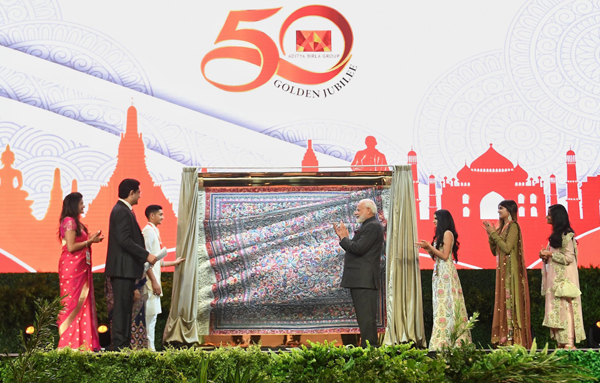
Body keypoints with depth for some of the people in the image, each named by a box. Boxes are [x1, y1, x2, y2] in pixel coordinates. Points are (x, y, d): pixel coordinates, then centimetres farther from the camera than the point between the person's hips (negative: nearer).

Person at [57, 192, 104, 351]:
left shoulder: (75, 222, 17)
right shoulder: (69, 221, -10)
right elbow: (71, 247, -17)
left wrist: (91, 239, 7)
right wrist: (90, 241, -9)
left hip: (80, 268, 9)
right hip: (72, 267, -9)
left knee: (82, 304, 7)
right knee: (73, 304, -7)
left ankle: (82, 342, 9)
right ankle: (70, 344, -3)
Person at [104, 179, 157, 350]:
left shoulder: (122, 210, 18)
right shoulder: (122, 211, -15)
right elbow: (125, 240, -22)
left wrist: (143, 256, 18)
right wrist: (146, 255, -19)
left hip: (125, 268, 11)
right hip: (123, 267, -11)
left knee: (125, 307, 11)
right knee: (122, 306, -8)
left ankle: (124, 344, 14)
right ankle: (119, 345, -7)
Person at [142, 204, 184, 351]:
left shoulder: (154, 231, 17)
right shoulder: (148, 231, -11)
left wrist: (173, 263, 27)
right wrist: (154, 281, -20)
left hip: (154, 280, 10)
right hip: (150, 281, -10)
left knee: (152, 314, 10)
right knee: (150, 314, -9)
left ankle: (150, 347, 13)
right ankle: (149, 348, -7)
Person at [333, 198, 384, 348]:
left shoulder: (373, 226, -12)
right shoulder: (367, 226, 21)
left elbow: (358, 249, -21)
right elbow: (354, 249, 19)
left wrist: (344, 237, -7)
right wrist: (344, 237, 10)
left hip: (364, 280, -11)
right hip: (360, 280, 11)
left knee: (366, 317, -12)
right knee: (365, 317, 13)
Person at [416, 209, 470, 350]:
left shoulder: (447, 233, -8)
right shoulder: (440, 235, 19)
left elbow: (445, 255, -15)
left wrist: (429, 246, -12)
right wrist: (427, 248, 8)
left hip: (446, 273, -9)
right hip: (439, 272, 9)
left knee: (447, 304, -9)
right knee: (441, 305, 5)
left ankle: (449, 340, -10)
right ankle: (442, 340, 4)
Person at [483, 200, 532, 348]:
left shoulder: (513, 226, -9)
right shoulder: (502, 227, 16)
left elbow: (507, 248, -19)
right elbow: (494, 251, 16)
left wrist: (494, 233, -12)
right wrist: (491, 234, 4)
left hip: (511, 270, -9)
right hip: (503, 270, 9)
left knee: (510, 301, -10)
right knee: (504, 302, 6)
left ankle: (513, 339, -9)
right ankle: (505, 338, 7)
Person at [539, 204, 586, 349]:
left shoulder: (566, 235, -11)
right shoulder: (556, 234, 16)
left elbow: (569, 257, -17)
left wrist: (550, 254, -13)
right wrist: (546, 256, 4)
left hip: (564, 277, -9)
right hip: (554, 276, 9)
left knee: (564, 307, -9)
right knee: (556, 308, 6)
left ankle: (569, 343, -9)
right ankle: (561, 342, 6)